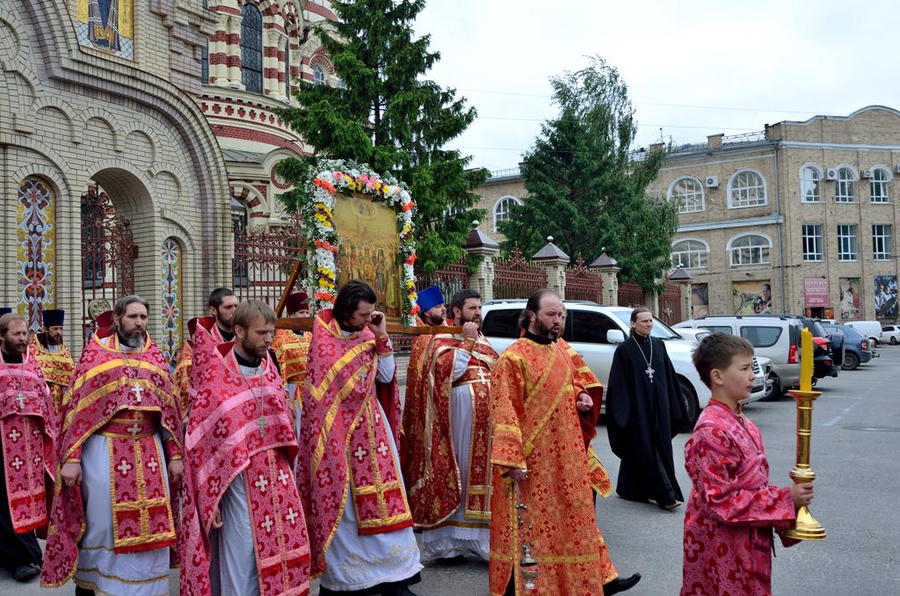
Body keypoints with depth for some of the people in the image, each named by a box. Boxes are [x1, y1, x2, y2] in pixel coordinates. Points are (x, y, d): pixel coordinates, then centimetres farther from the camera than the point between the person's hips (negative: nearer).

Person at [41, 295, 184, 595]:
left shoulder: (156, 357, 9)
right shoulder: (94, 353, 0)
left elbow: (169, 408, 10)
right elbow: (76, 406, -4)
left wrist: (174, 454, 5)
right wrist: (71, 457, -11)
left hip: (149, 452, 3)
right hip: (104, 449, -3)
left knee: (148, 525, 6)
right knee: (101, 524, 5)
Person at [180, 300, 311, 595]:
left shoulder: (270, 371, 9)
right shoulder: (215, 378, -8)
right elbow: (200, 441, -8)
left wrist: (288, 470, 14)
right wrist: (211, 497, -10)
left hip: (278, 477, 5)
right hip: (238, 480, -5)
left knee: (282, 555, 10)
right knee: (243, 563, 3)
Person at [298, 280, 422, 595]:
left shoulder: (367, 333, 6)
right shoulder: (323, 335, -9)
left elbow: (386, 377, 2)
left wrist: (381, 337, -6)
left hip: (370, 424, 5)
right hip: (337, 428, -5)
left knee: (381, 496, 6)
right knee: (340, 500, 1)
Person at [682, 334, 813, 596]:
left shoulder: (744, 424, 5)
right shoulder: (711, 432, -23)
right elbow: (722, 501, -23)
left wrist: (787, 496, 0)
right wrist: (785, 499, -19)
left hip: (749, 542, 9)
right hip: (721, 547, -9)